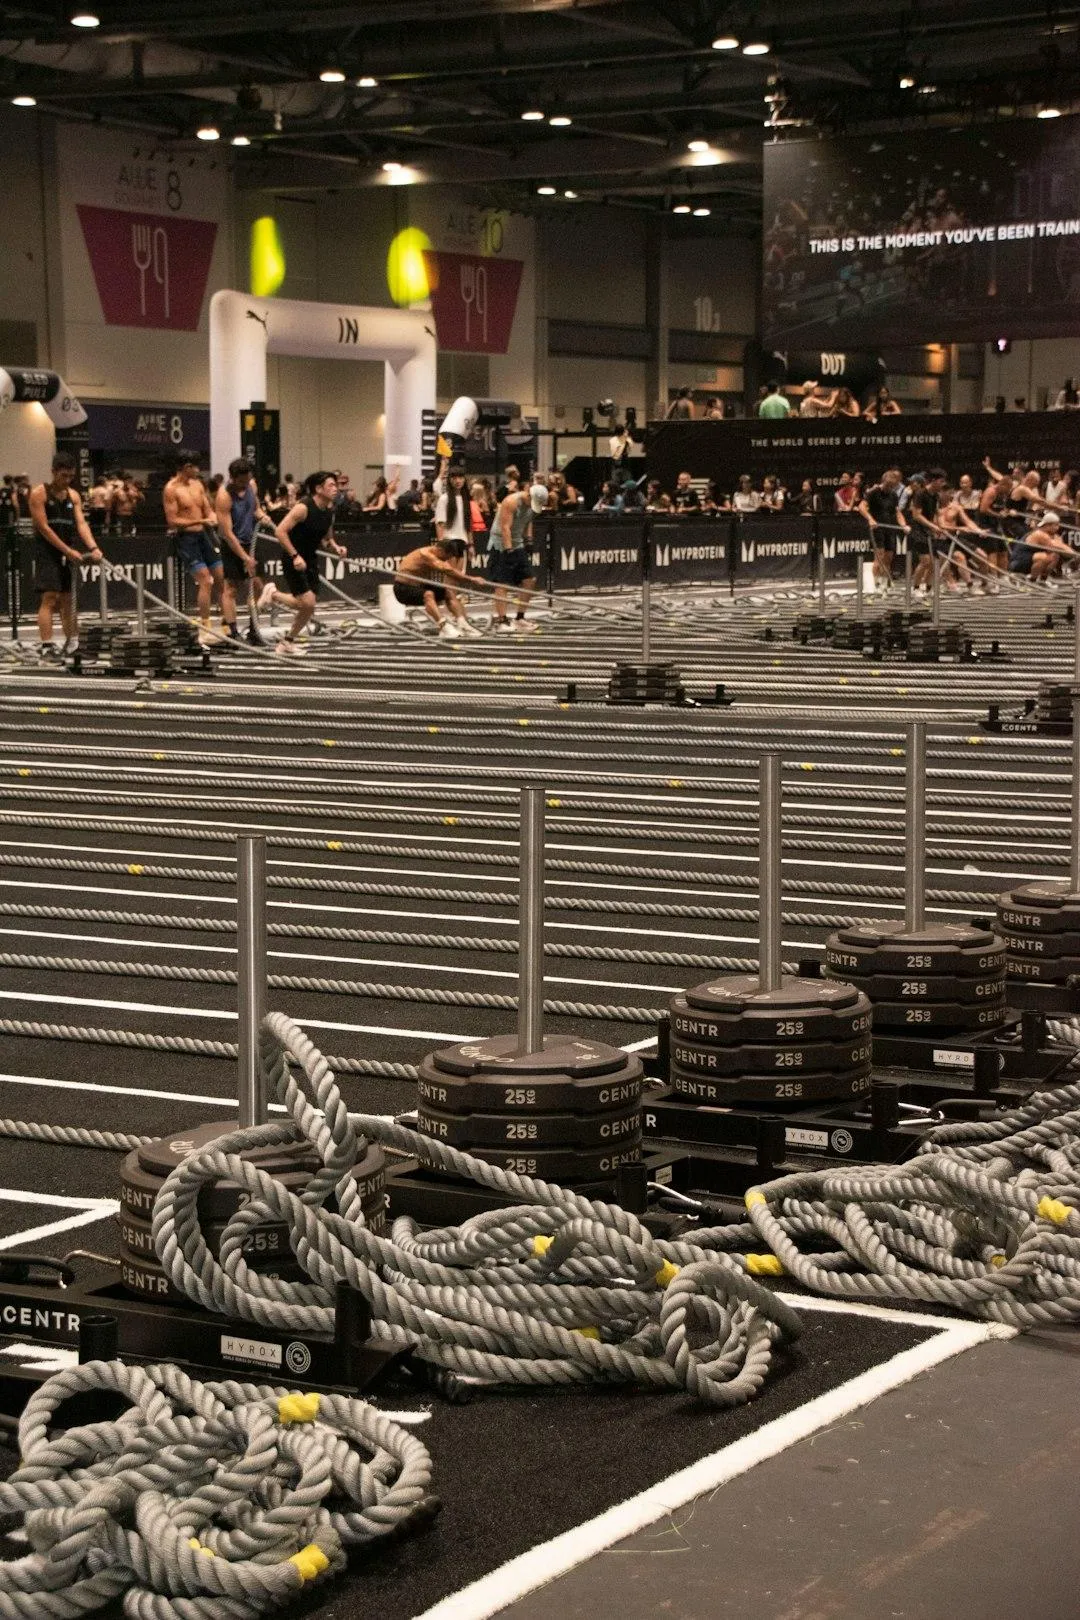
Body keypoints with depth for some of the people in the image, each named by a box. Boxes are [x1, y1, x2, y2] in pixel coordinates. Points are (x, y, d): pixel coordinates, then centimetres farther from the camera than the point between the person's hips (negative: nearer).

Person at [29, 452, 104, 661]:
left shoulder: (73, 495, 9)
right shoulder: (39, 493, -9)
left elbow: (81, 523, 1)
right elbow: (43, 528, -14)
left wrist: (93, 548, -16)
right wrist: (68, 551, -18)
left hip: (68, 554, 6)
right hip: (47, 552, -6)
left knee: (68, 600, 13)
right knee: (49, 599, -13)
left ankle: (72, 644, 23)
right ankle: (46, 647, -16)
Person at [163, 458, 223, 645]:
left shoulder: (198, 484, 11)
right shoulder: (171, 489, -10)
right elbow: (172, 521, -14)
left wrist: (212, 518, -8)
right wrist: (200, 521, -22)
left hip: (205, 534, 7)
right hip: (186, 538, -7)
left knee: (222, 578, 8)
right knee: (205, 582, -14)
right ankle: (204, 631, -8)